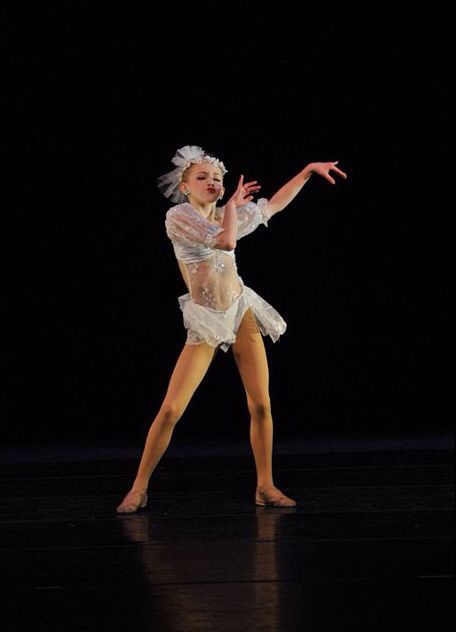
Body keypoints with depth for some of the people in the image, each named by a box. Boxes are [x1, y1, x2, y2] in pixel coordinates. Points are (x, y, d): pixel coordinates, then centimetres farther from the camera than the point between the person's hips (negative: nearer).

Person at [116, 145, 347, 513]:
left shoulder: (225, 215, 6)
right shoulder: (178, 217, -12)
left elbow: (274, 204, 19)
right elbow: (226, 241, -23)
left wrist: (309, 170, 16)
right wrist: (234, 205, -7)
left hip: (242, 313, 5)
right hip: (205, 323, -5)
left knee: (261, 404, -1)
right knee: (171, 409, -9)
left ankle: (265, 487, 12)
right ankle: (139, 487, 3)